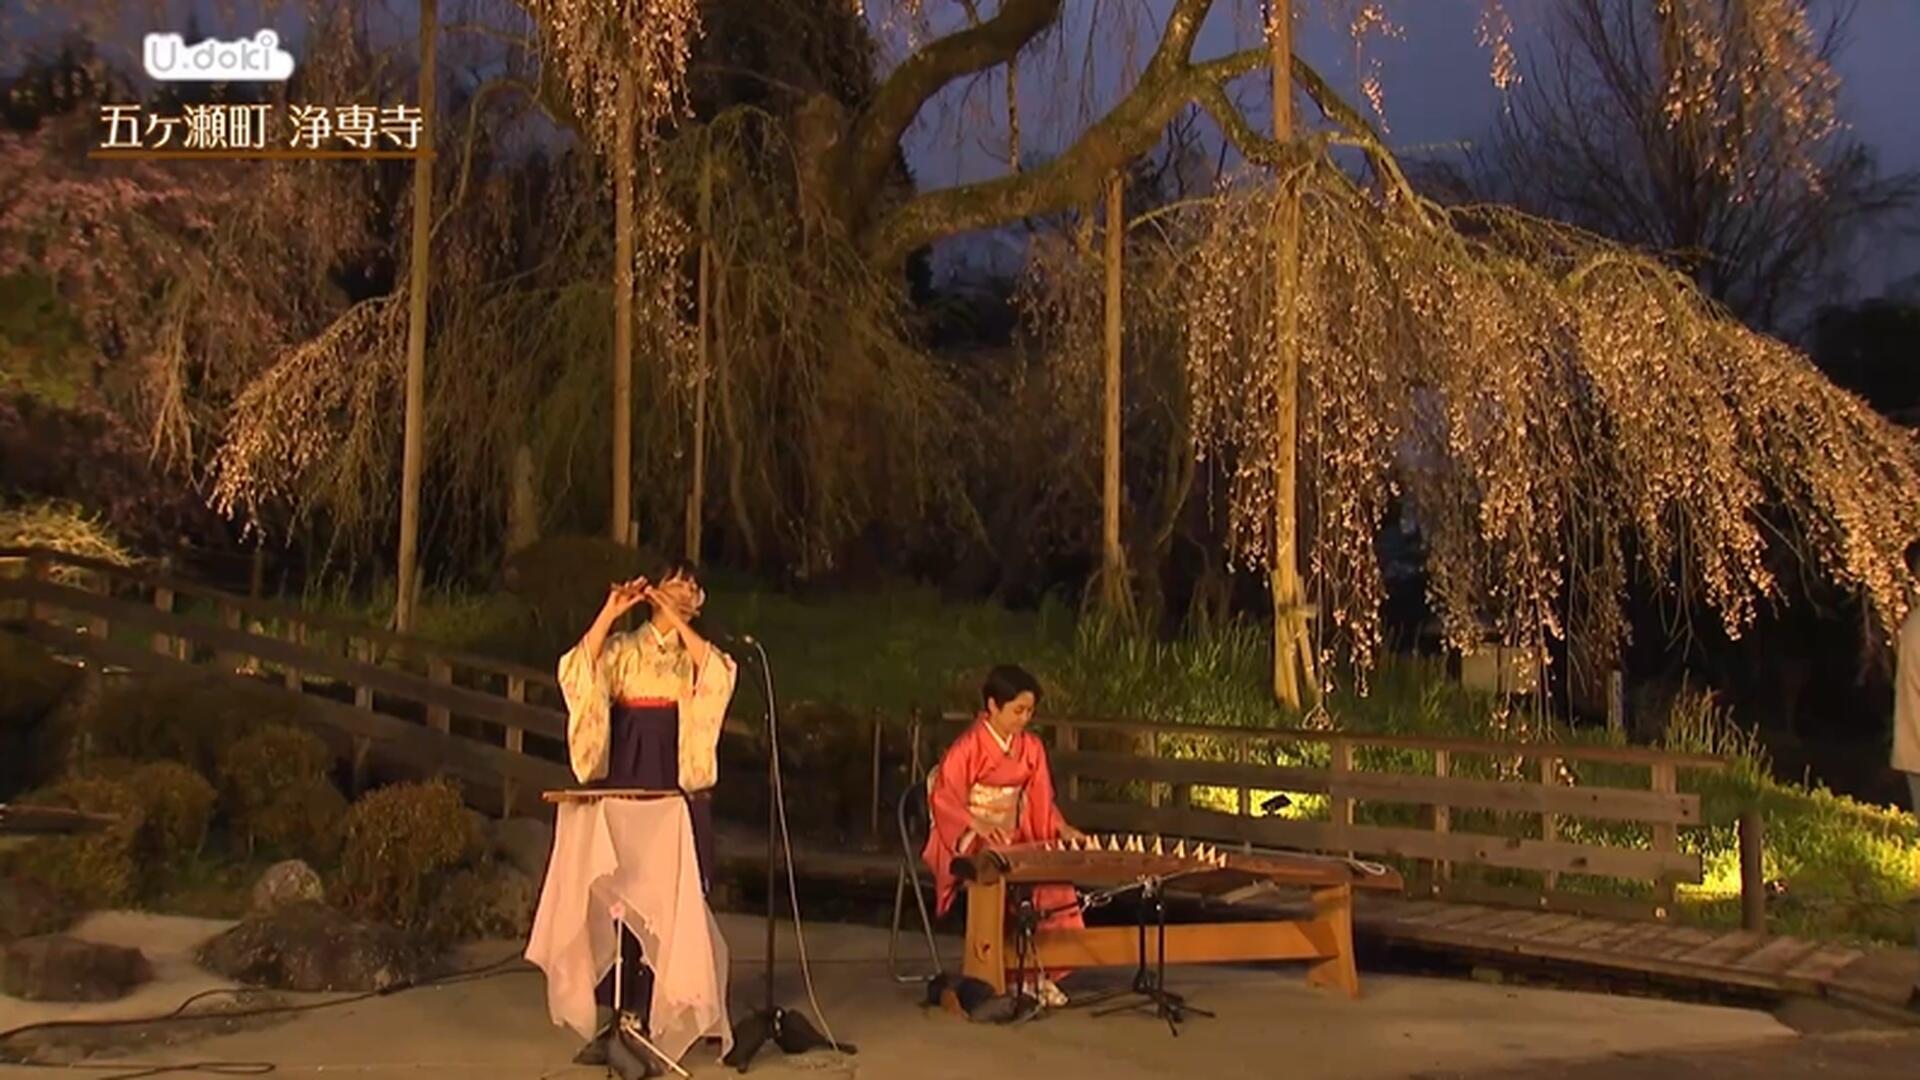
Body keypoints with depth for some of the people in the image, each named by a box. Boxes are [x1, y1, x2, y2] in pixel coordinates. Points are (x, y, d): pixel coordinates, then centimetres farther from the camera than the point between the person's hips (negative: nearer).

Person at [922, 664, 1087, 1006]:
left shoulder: (1031, 747, 8)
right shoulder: (968, 747, -10)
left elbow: (1041, 799, 12)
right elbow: (944, 798, -16)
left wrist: (1060, 828, -8)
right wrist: (979, 826, -32)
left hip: (1014, 843, 5)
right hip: (969, 844, -5)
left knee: (1055, 882, -22)